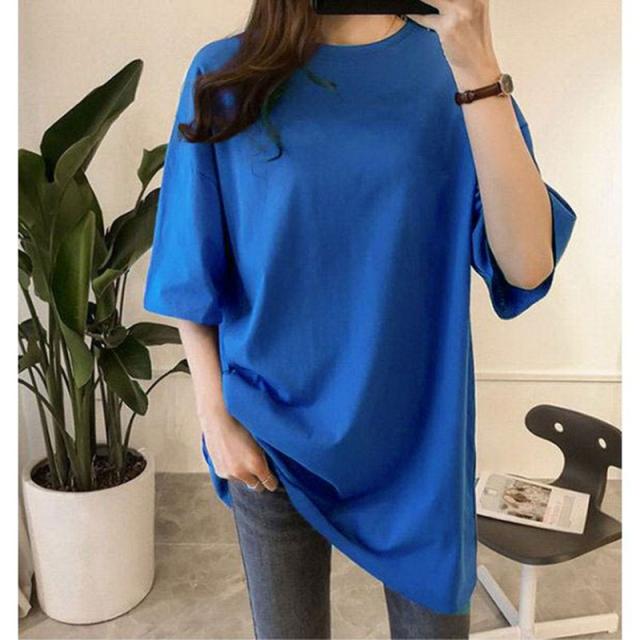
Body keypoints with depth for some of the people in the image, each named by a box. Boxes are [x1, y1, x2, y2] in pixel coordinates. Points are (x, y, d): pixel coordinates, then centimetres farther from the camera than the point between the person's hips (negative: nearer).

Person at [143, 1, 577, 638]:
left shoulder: (454, 67, -4)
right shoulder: (226, 75, -3)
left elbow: (526, 265, -16)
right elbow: (194, 271, 1)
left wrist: (476, 71, -21)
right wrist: (214, 414, -2)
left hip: (420, 429, 1)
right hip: (273, 432, 0)